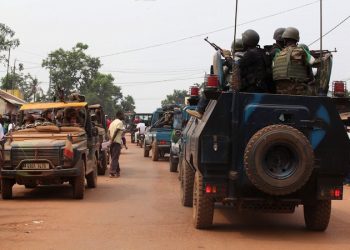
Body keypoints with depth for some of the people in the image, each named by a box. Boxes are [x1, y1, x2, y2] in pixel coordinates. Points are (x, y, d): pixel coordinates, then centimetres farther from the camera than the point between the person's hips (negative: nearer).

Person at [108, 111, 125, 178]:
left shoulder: (113, 122, 19)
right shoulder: (120, 122, -8)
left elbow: (109, 131, 13)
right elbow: (116, 132, -18)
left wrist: (111, 140, 9)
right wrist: (112, 140, -19)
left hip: (112, 142, 9)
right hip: (117, 142, -9)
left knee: (114, 157, 15)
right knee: (115, 158, -8)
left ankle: (117, 170, 25)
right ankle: (112, 172, -11)